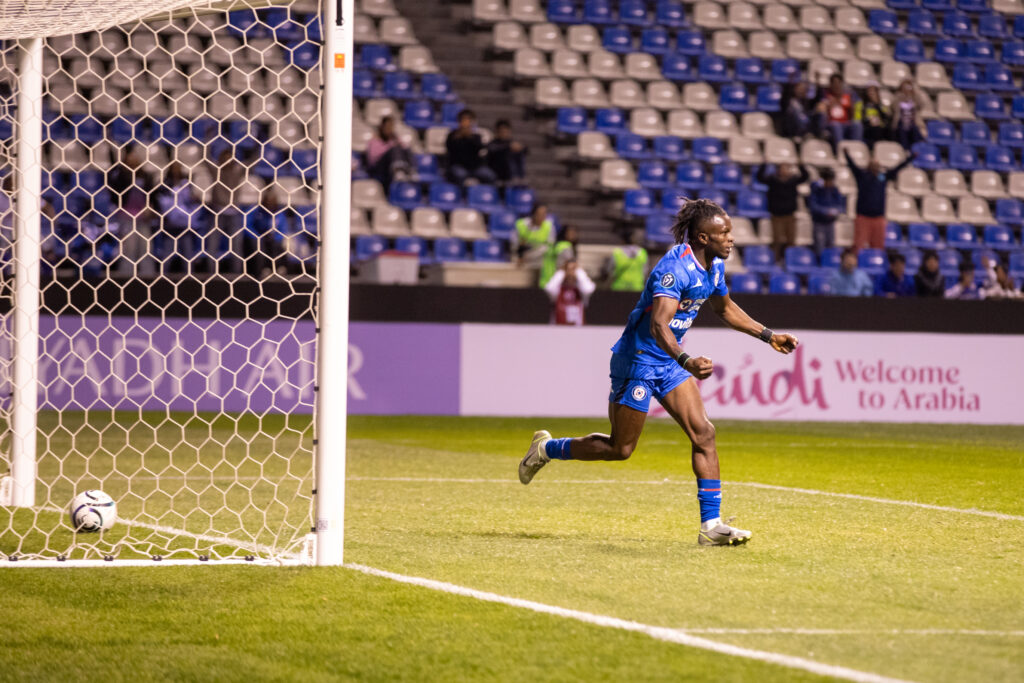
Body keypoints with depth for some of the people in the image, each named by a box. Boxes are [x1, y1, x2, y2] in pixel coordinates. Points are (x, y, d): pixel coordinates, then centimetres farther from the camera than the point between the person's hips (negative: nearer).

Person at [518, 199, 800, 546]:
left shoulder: (714, 266, 2)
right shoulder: (675, 267, -27)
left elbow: (726, 308, 23)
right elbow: (659, 325, -38)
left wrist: (768, 336, 20)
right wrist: (686, 361, -53)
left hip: (670, 361, 8)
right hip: (638, 359, -8)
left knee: (703, 433, -5)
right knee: (620, 448, 3)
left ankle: (710, 524, -5)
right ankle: (546, 449, 26)